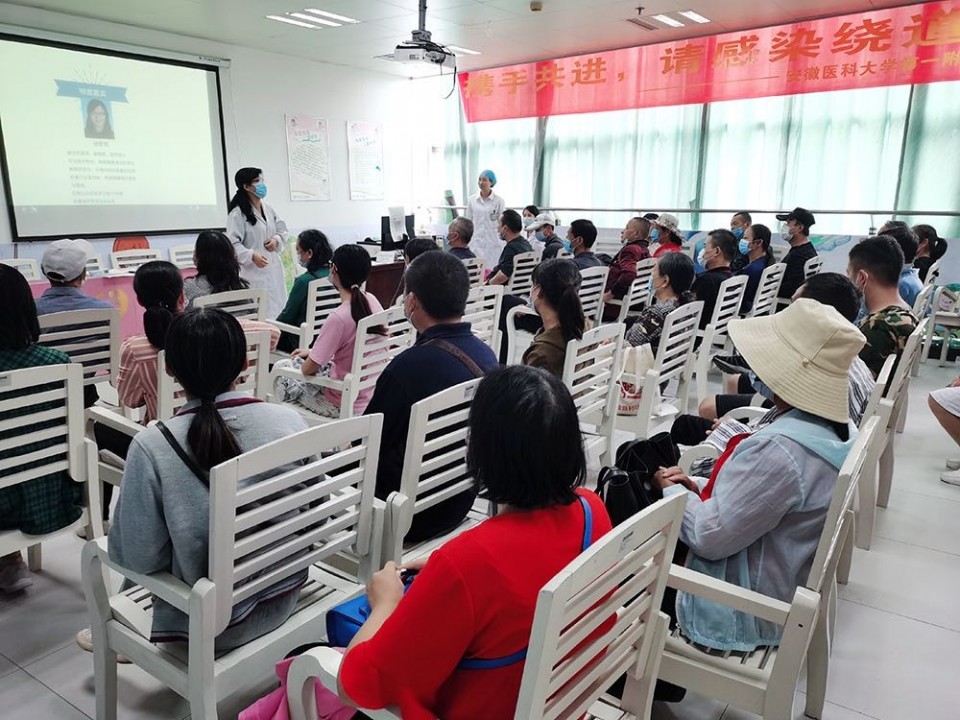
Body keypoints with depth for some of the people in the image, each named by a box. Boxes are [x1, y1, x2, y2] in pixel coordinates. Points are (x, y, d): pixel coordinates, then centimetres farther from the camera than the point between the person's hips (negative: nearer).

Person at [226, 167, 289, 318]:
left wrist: (276, 240, 1)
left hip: (274, 269, 7)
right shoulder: (238, 213, -10)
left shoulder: (268, 209, 11)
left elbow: (282, 230, 21)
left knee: (278, 307, 9)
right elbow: (233, 242, -14)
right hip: (253, 270, -7)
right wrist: (252, 256, -24)